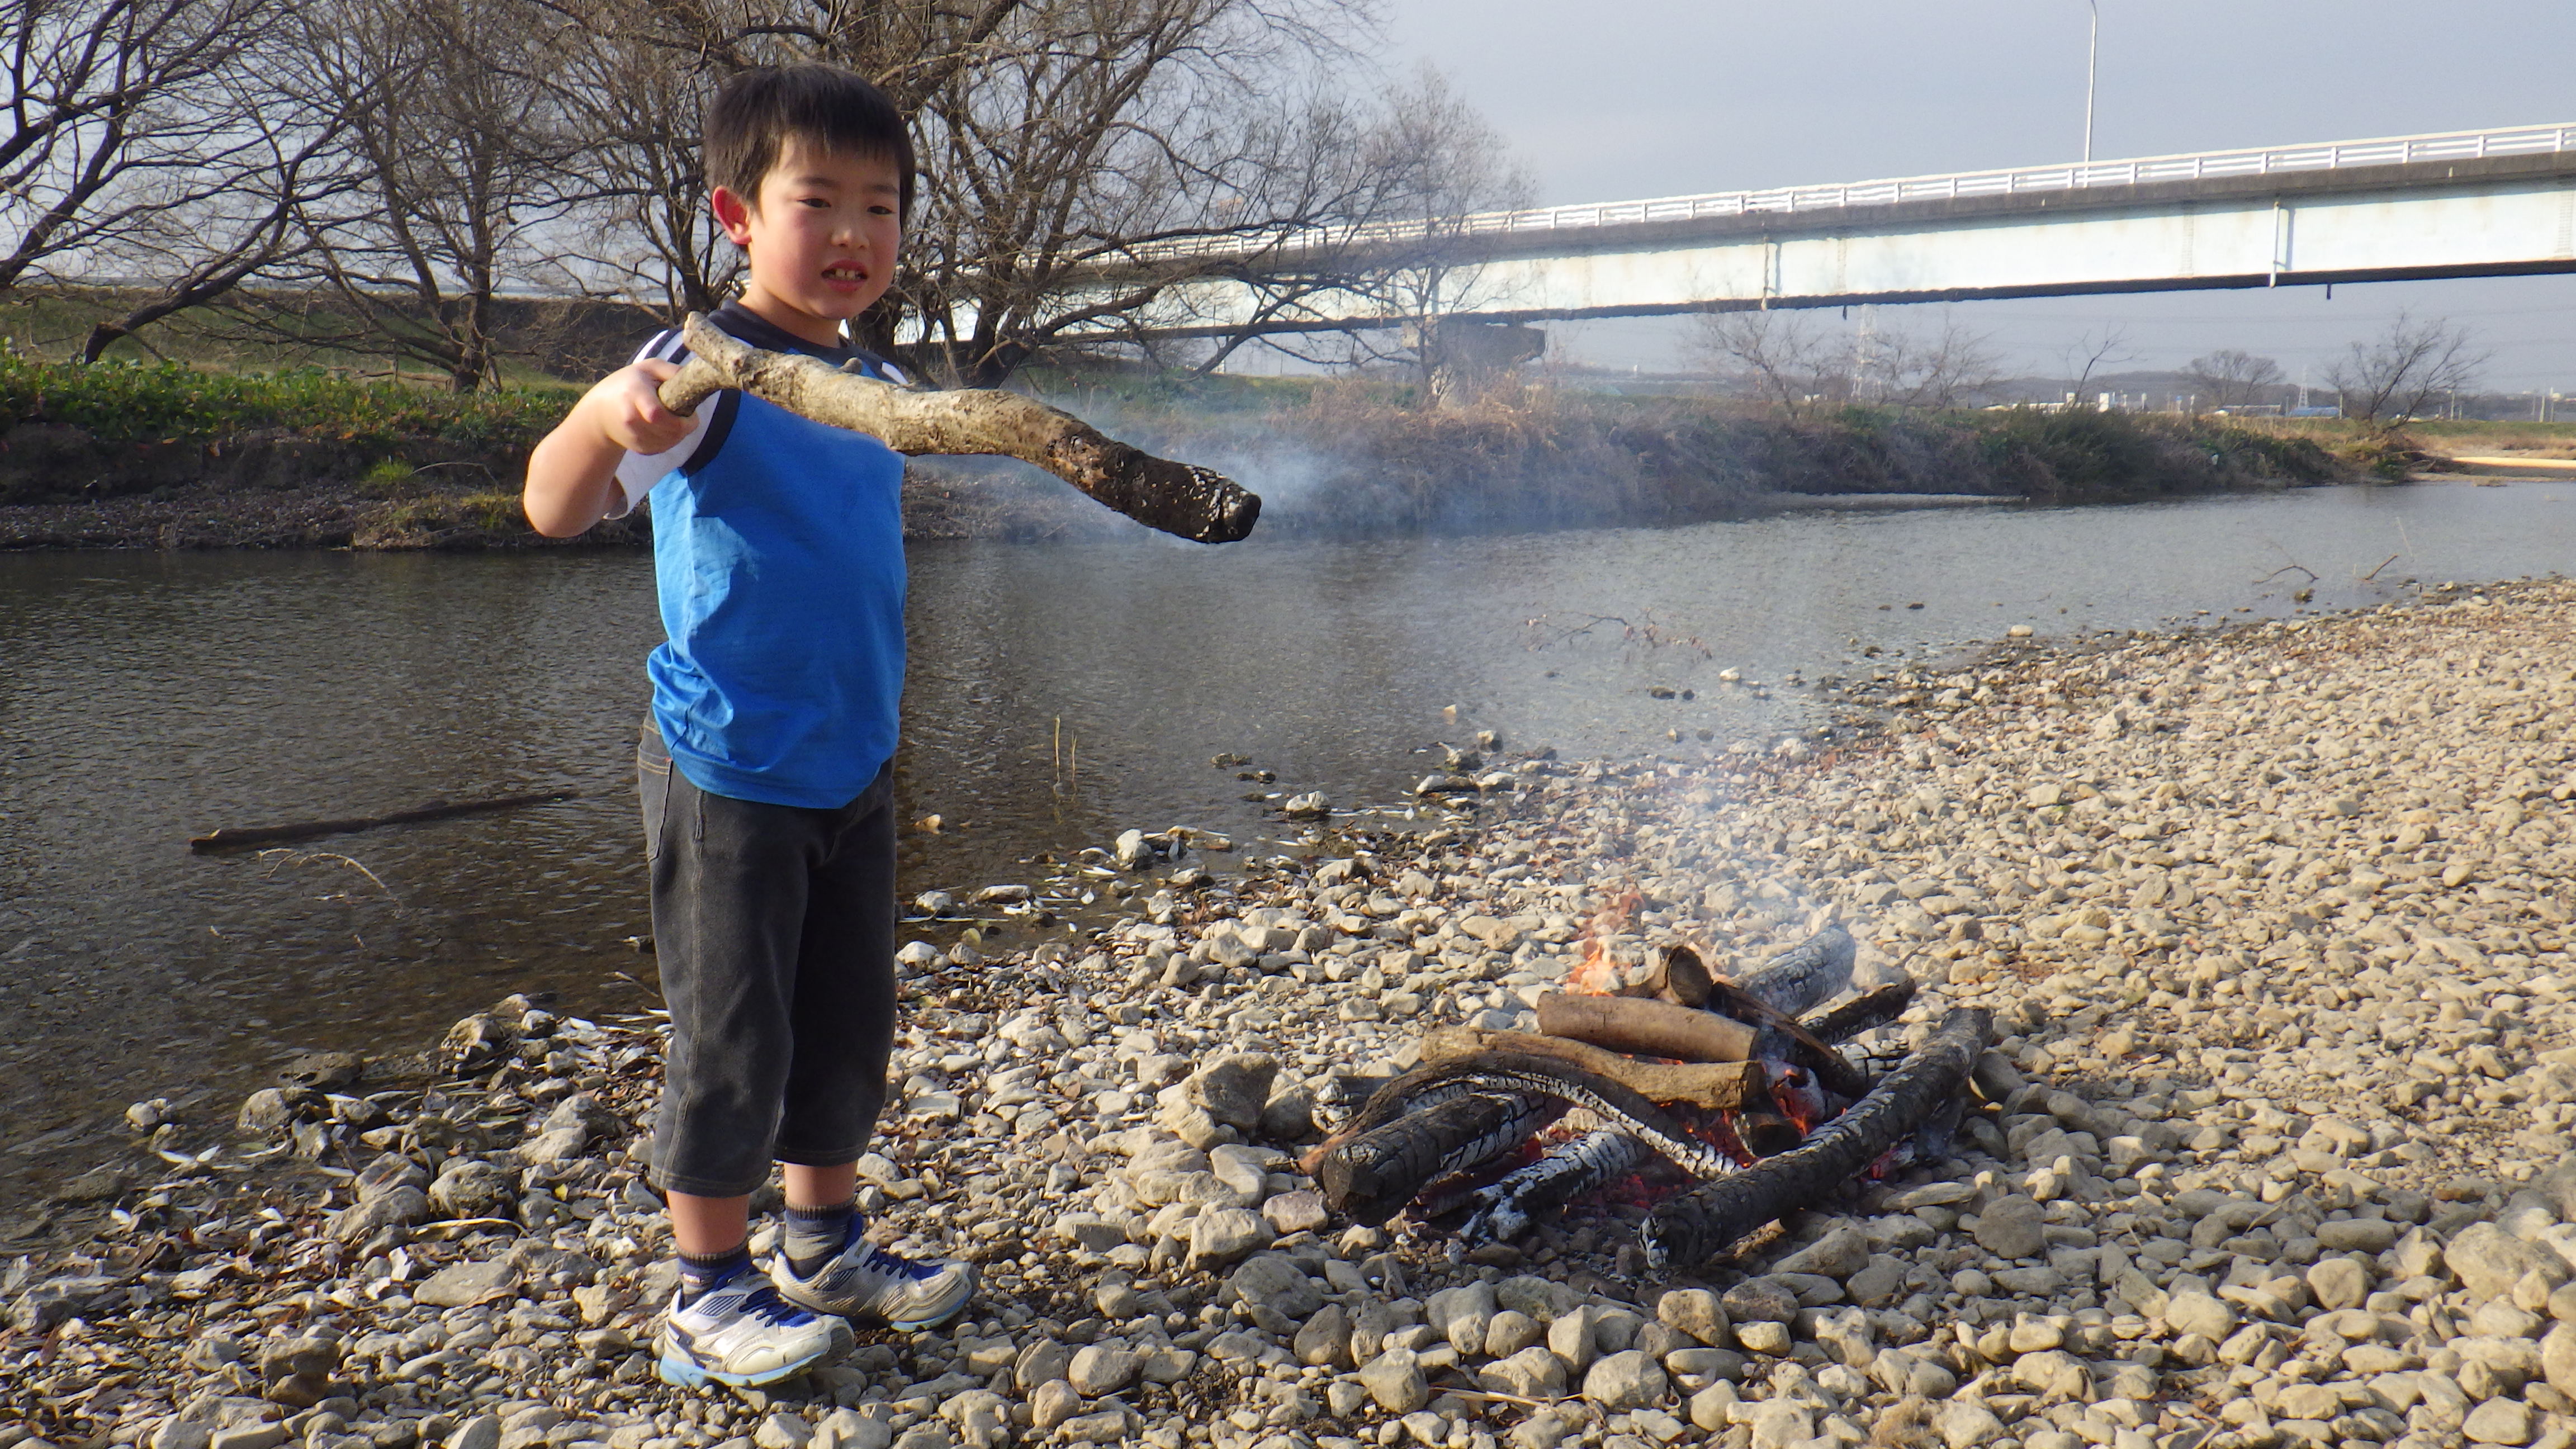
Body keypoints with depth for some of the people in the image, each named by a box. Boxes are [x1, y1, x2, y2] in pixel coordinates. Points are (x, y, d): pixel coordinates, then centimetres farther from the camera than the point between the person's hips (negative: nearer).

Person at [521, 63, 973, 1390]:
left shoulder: (877, 385, 7)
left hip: (855, 773, 7)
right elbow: (554, 511, -27)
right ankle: (709, 1293, 19)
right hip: (730, 778, -7)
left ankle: (825, 1250, 32)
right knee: (731, 1040, 2)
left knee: (848, 1027, 16)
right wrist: (605, 419, -47)